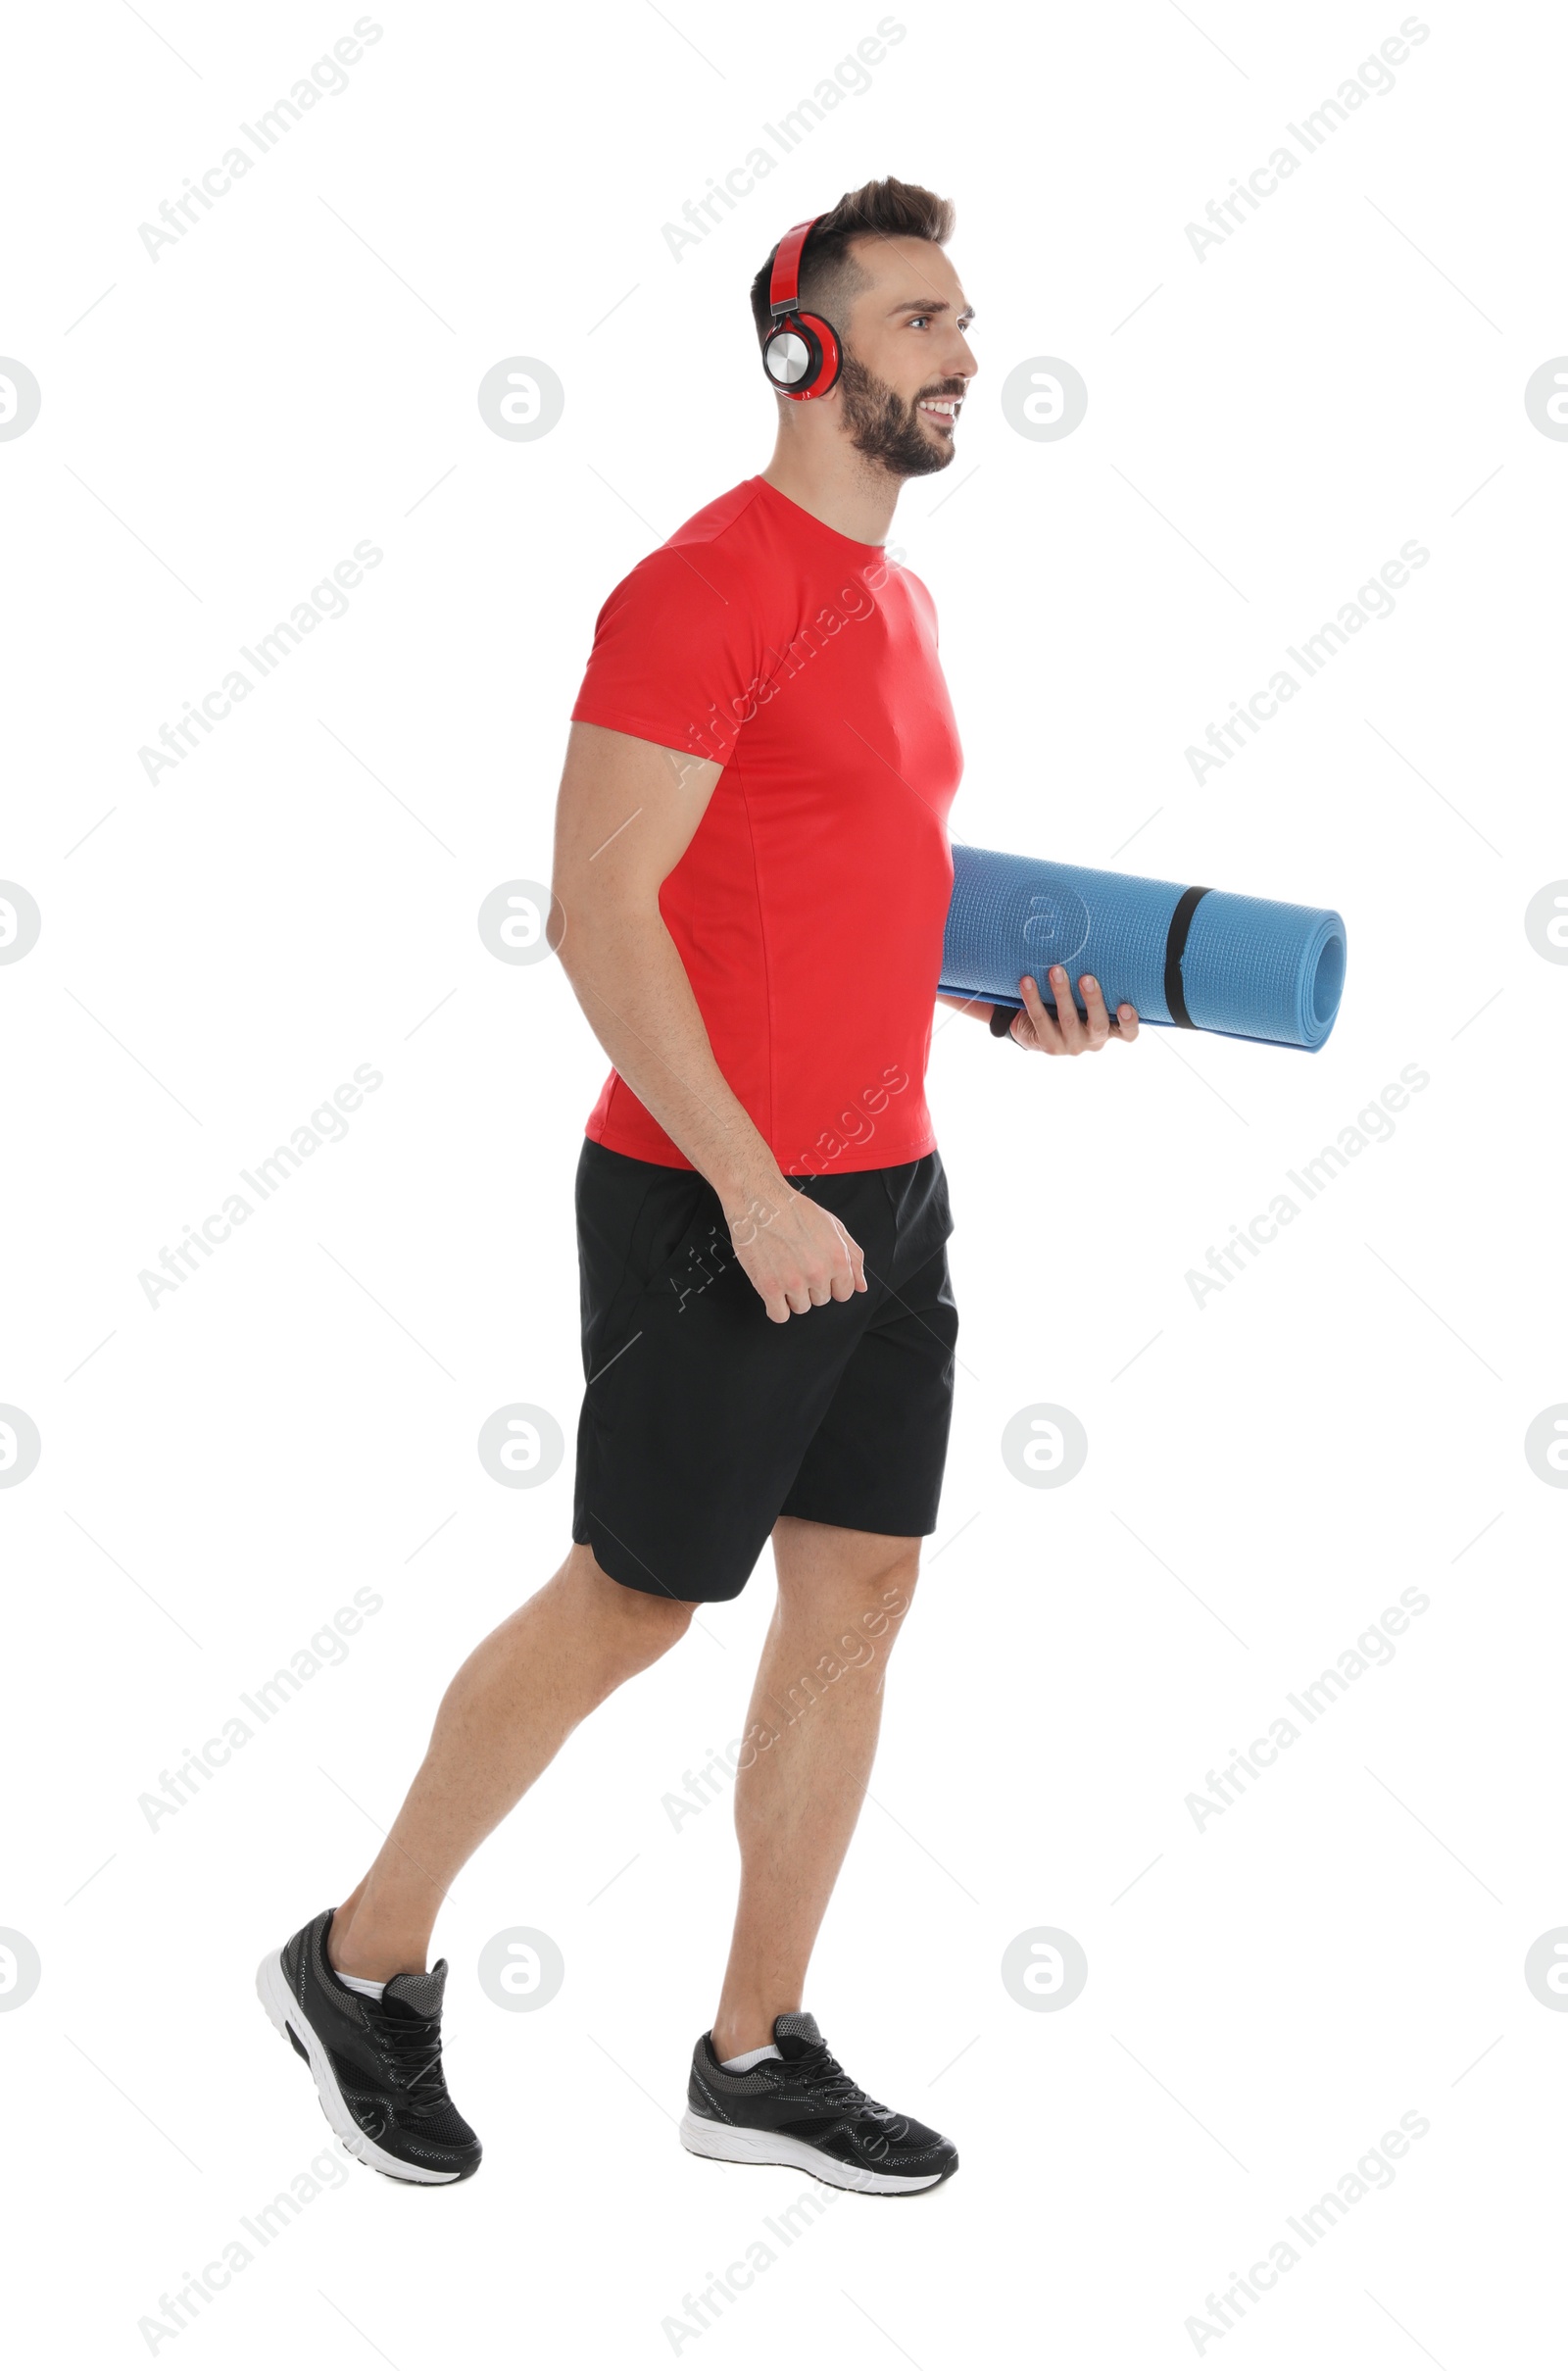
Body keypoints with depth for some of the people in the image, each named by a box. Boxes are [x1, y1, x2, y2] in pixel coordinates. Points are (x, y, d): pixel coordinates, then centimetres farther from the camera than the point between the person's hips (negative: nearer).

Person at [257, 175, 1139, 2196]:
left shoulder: (895, 600, 14)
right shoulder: (705, 587, -15)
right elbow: (597, 914, -20)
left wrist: (1004, 994, 7)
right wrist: (753, 1190, -21)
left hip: (884, 1186, 9)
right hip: (714, 1199, -9)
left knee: (860, 1598, 9)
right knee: (632, 1604, 2)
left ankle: (759, 2053, 21)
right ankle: (361, 1963, 22)